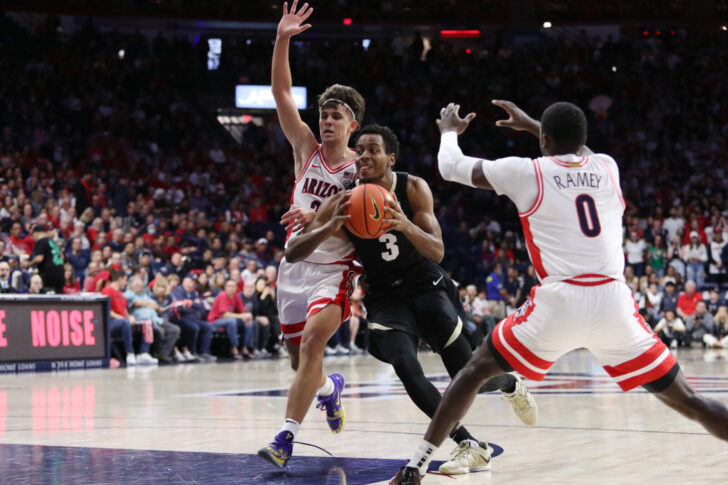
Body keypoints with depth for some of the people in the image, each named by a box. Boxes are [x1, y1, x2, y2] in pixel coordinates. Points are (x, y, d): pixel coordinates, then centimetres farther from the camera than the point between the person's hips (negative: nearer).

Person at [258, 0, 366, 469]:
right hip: (296, 264, 4)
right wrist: (282, 41, -11)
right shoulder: (307, 149, 5)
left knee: (311, 342, -25)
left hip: (335, 268, -4)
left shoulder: (361, 167, -2)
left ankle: (286, 437, -26)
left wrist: (318, 217, -24)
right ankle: (331, 387, 45)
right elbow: (282, 93, -1)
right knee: (300, 358, 9)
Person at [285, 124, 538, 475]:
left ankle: (511, 384, 31)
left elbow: (437, 251, -21)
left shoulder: (413, 189, -13)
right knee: (406, 368, -25)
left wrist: (406, 225, -41)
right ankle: (470, 447, -14)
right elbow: (292, 253, -18)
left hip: (426, 285, -1)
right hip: (385, 298, 1)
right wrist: (328, 229, -39)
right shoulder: (344, 203, -12)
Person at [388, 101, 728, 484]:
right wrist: (532, 124, 53)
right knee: (685, 400, 11)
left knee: (476, 370, 17)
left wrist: (449, 131, 42)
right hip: (613, 303, 2)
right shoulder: (607, 167, 15)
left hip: (559, 303, -2)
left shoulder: (524, 171, 6)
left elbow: (451, 166, 20)